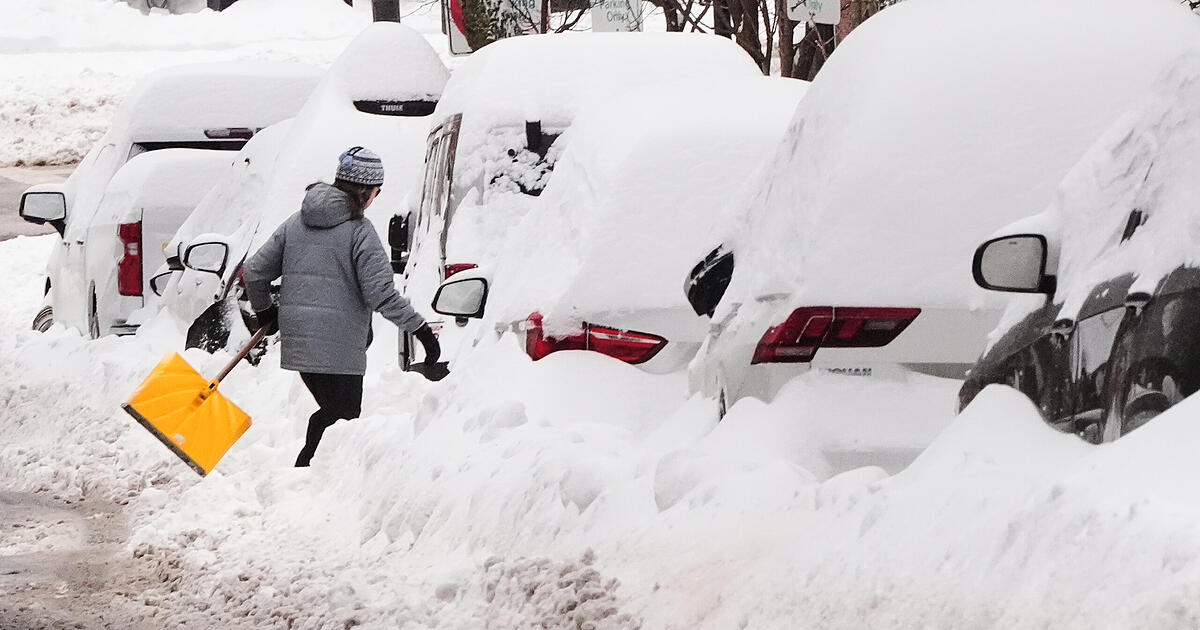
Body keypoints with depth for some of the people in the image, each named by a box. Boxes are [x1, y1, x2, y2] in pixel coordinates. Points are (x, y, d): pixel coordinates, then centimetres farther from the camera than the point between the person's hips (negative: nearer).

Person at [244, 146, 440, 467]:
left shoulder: (296, 223, 11)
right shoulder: (359, 231, -9)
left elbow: (255, 271, 13)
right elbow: (380, 293, -15)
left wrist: (265, 312, 29)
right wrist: (421, 329, -9)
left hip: (297, 341, 7)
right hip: (339, 347, -7)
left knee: (331, 412, 19)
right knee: (341, 419, 0)